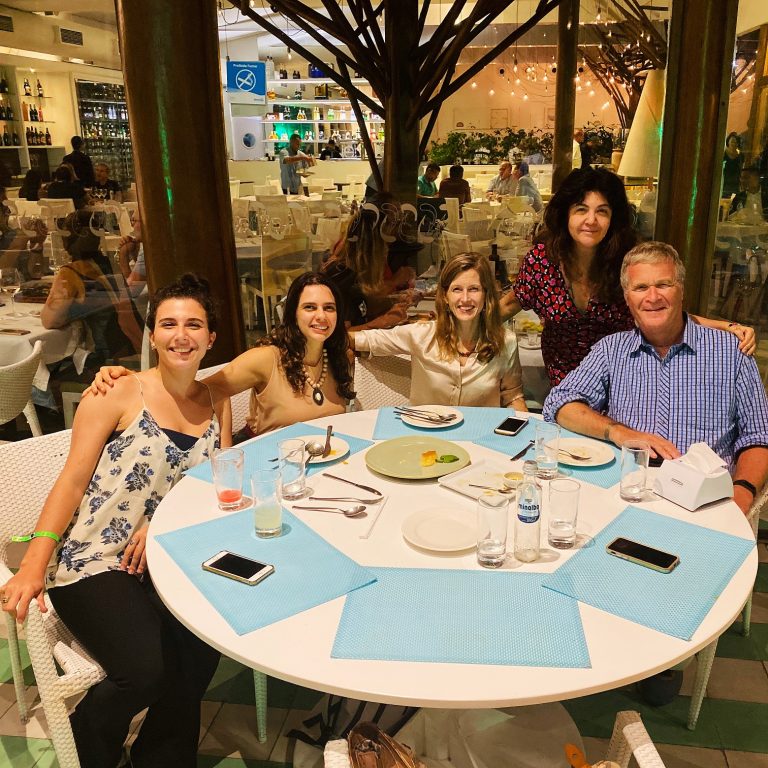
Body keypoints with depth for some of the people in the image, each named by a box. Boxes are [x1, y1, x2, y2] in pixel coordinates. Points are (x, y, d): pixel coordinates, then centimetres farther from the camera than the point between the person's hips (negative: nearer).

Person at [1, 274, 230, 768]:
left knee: (202, 650, -20)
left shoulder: (217, 403, 9)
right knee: (145, 670, -22)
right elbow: (72, 481, -6)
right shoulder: (118, 395, -5)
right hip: (94, 562, -4)